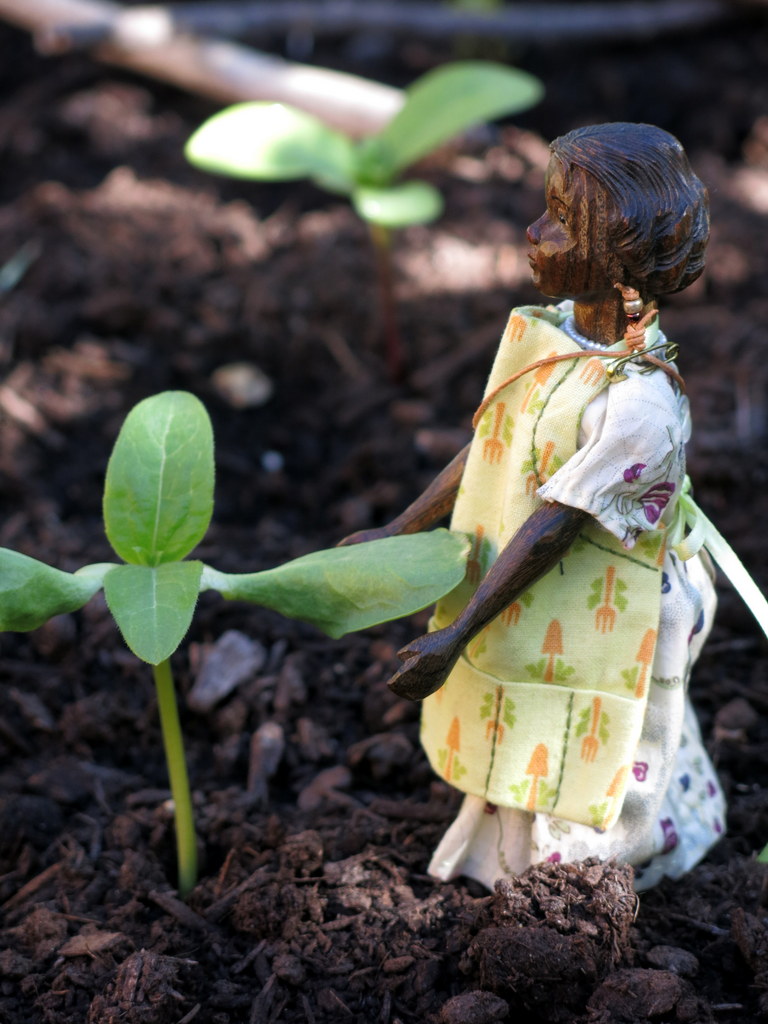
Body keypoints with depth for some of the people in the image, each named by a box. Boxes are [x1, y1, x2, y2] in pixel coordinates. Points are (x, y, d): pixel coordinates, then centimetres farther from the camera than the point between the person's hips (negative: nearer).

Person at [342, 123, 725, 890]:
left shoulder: (640, 401, -29)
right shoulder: (541, 331, -5)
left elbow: (553, 526, -27)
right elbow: (485, 450, 6)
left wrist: (455, 637, -23)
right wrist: (400, 532, 11)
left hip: (585, 645, -7)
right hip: (514, 619, 8)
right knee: (509, 765, 24)